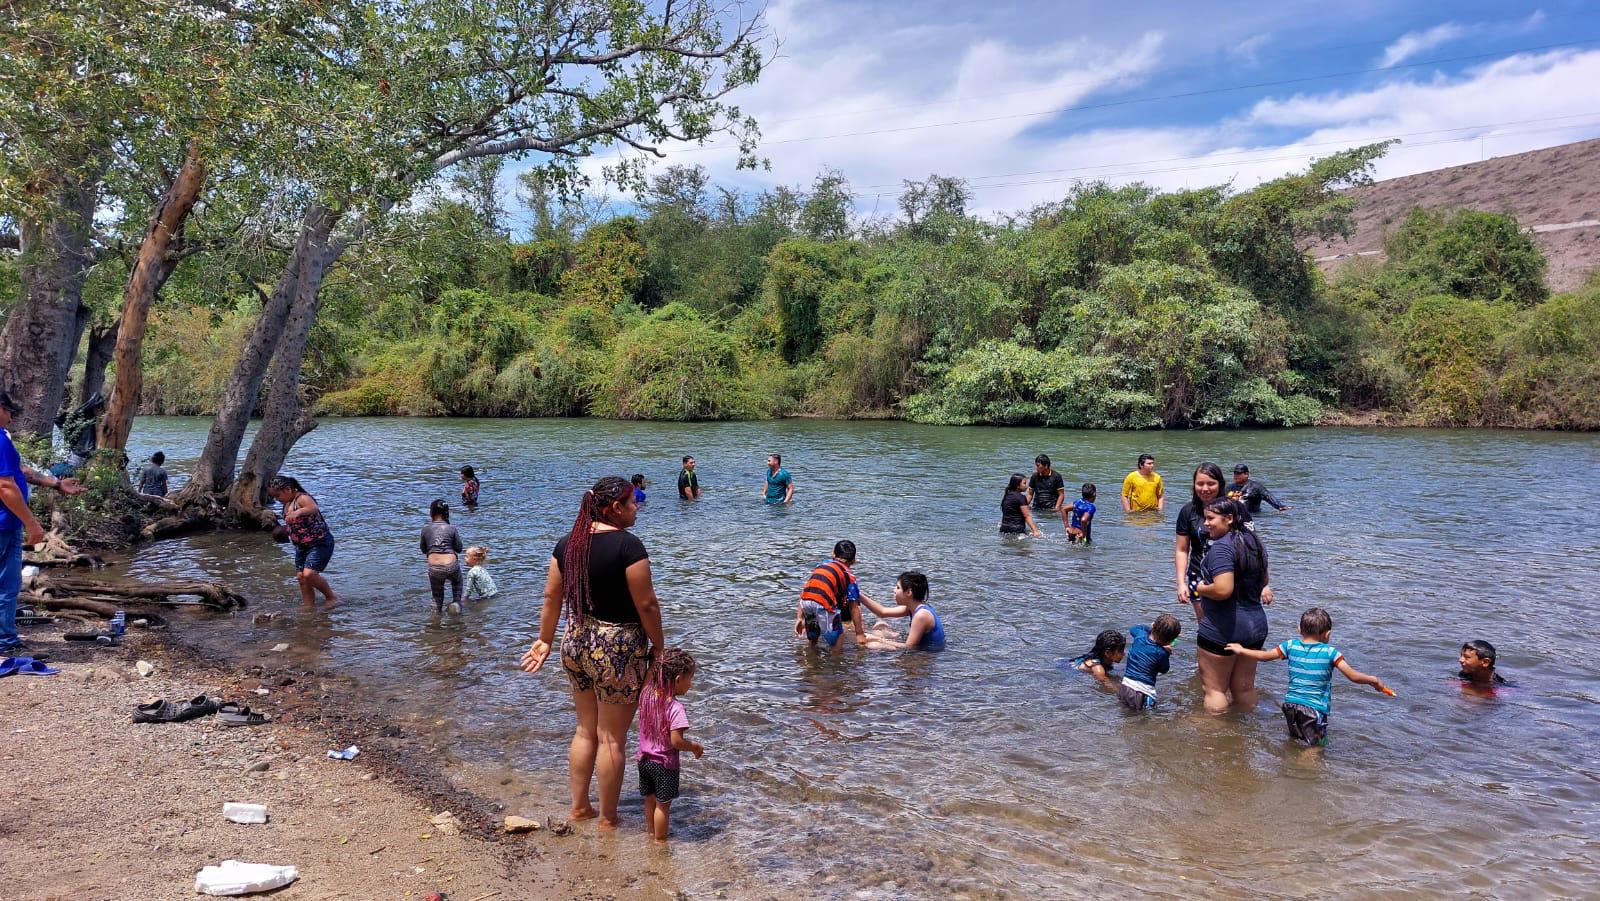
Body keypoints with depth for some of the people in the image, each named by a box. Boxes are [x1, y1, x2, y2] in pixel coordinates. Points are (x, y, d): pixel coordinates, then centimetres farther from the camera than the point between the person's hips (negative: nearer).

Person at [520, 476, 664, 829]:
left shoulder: (567, 544, 2)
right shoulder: (628, 545, -18)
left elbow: (551, 597, 7)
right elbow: (646, 604, -16)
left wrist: (545, 640, 18)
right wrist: (658, 646, -3)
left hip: (575, 644, 7)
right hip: (617, 649, -7)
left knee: (586, 729, 21)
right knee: (612, 737, 7)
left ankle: (579, 806, 32)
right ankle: (607, 819, 19)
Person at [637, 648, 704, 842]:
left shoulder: (647, 695, -8)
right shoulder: (675, 707, -27)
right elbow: (676, 741, -27)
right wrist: (695, 747, -10)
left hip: (645, 759, 7)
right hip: (664, 763, -7)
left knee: (650, 799, 23)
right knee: (663, 804, 10)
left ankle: (651, 833, 40)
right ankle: (660, 840, 23)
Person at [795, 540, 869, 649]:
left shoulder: (822, 564, 29)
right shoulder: (849, 575, 15)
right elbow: (854, 607, 11)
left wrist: (799, 617, 27)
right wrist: (859, 634, 15)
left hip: (805, 602, 5)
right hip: (824, 603, -5)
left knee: (812, 640, 29)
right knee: (836, 642, 14)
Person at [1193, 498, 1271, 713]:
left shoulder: (1221, 547, -20)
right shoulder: (1255, 542, 8)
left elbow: (1223, 590, -29)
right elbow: (1263, 581, 22)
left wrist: (1201, 589, -12)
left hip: (1221, 630, -8)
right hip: (1256, 626, 8)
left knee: (1215, 688, 5)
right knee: (1245, 687, 19)